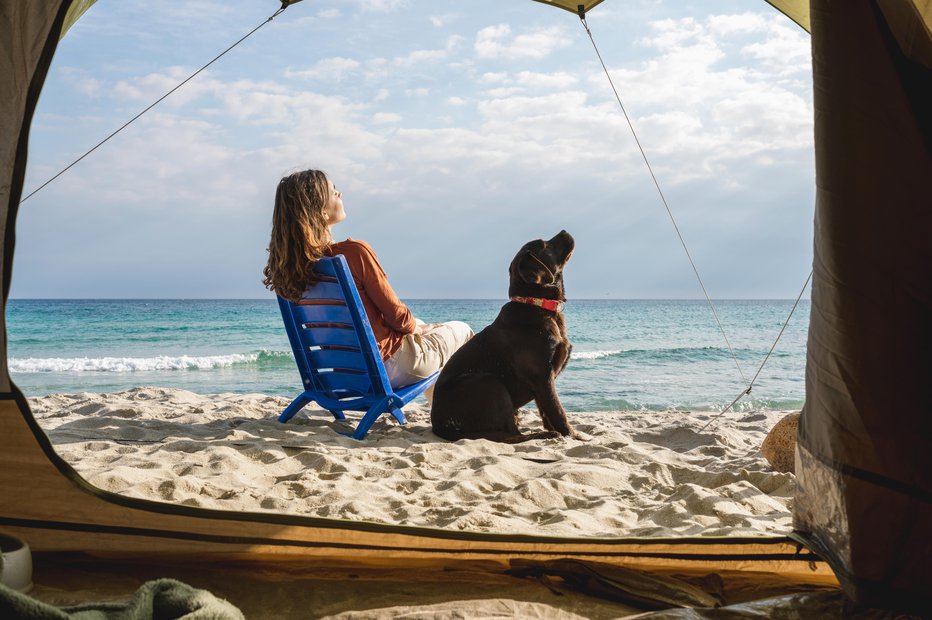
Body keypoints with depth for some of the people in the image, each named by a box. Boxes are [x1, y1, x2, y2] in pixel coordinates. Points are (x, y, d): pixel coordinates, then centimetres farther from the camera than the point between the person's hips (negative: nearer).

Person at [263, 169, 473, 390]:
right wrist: (414, 326, 5)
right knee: (462, 330, 18)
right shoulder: (355, 251, -29)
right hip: (386, 367, -7)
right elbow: (395, 313, -19)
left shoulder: (287, 265, -6)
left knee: (419, 326, 35)